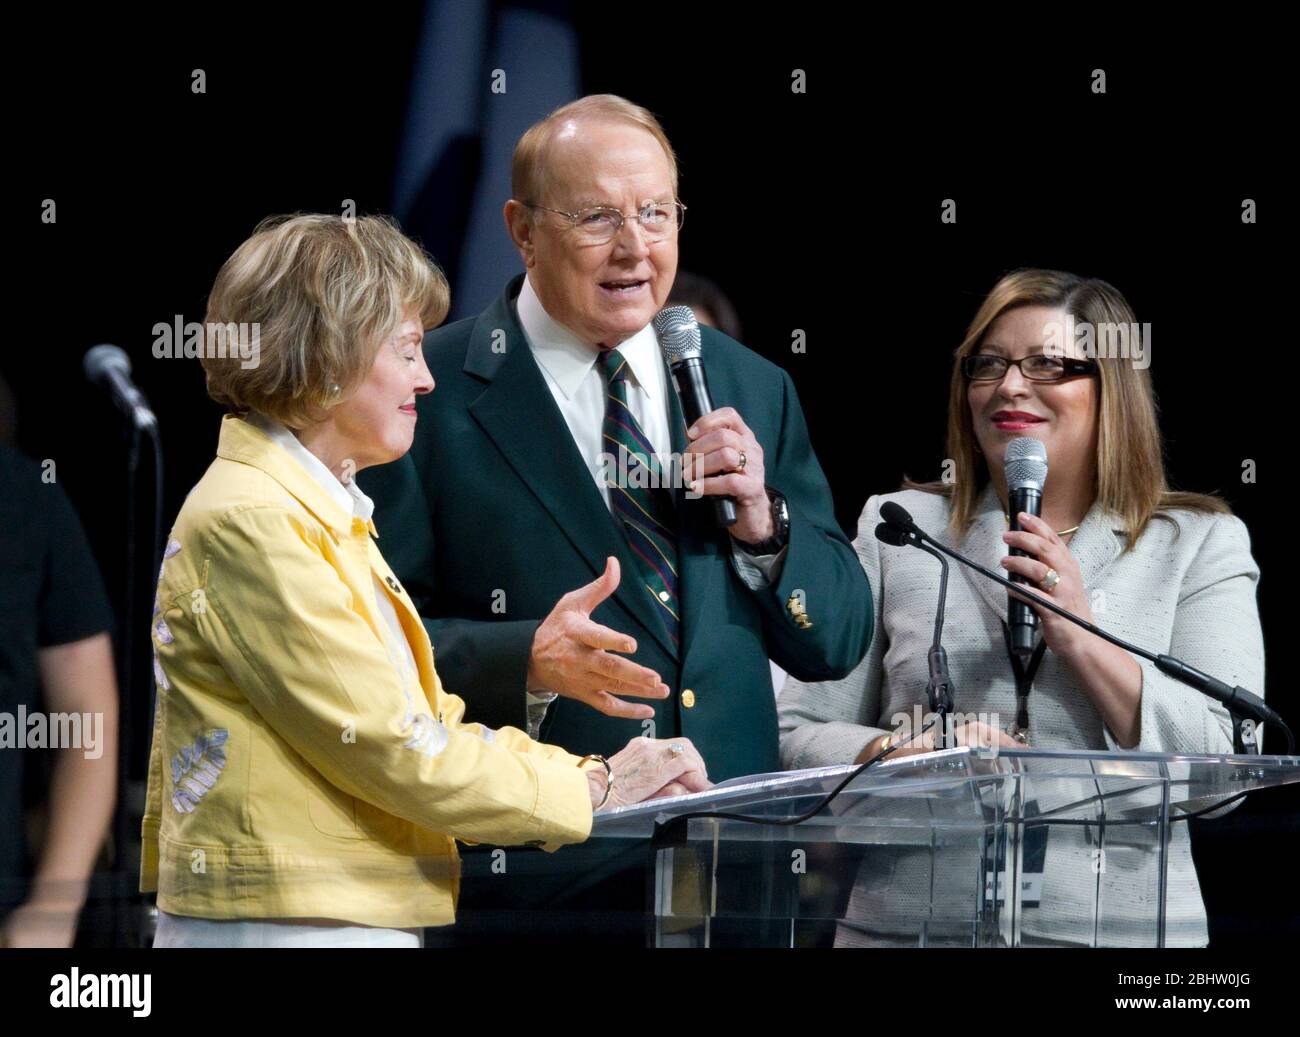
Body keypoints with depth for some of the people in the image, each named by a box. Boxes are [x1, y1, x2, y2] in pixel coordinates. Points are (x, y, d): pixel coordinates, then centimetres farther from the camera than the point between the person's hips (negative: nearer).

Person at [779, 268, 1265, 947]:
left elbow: (1225, 765, 0)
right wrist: (907, 756, -10)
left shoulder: (1202, 543, 11)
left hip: (1118, 924, -3)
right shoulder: (898, 529, 14)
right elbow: (799, 738, 8)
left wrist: (1078, 636, -7)